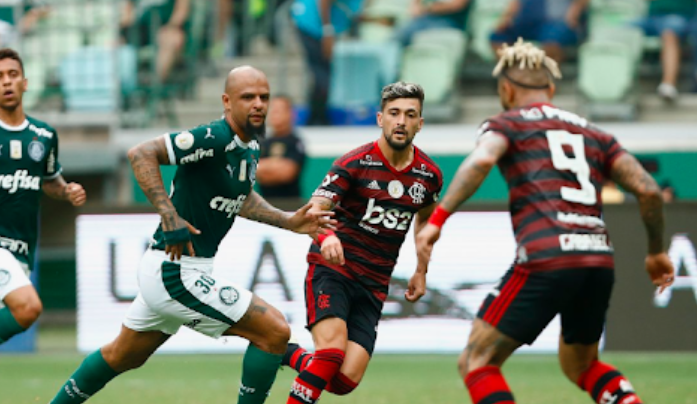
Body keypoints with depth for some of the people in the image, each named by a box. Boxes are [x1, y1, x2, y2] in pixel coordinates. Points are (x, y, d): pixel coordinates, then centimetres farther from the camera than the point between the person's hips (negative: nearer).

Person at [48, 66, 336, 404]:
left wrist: (289, 222, 16)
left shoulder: (250, 147, 9)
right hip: (175, 273, -10)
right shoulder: (214, 139, -20)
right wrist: (170, 218, -31)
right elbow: (141, 154, -26)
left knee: (121, 357, 25)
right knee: (274, 331, -10)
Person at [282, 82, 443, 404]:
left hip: (373, 286, 4)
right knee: (332, 350, -28)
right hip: (331, 269, -4)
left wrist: (421, 271, 21)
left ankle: (291, 356, 20)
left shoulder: (429, 175, 3)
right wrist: (326, 236, -43)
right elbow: (313, 210, -21)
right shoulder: (355, 163, -11)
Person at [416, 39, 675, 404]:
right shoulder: (593, 134, 24)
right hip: (599, 260, 6)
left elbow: (481, 160, -12)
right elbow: (648, 190, 14)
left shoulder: (506, 124, 11)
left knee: (476, 362, 4)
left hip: (545, 261, -5)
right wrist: (657, 252, 27)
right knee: (580, 365, 27)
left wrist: (437, 219, -16)